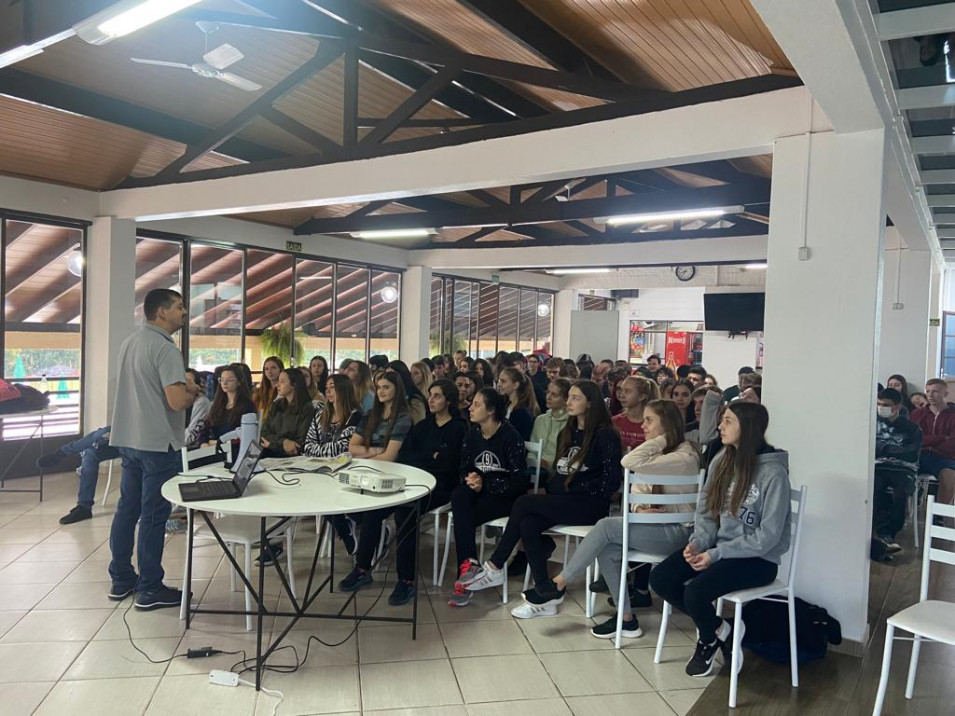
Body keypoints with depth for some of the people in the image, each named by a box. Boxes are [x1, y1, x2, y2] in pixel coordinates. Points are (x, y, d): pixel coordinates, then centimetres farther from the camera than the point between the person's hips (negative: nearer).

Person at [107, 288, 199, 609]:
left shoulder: (129, 343, 12)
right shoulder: (165, 348, -17)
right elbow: (177, 401, -24)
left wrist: (182, 388, 17)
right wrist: (194, 392, -4)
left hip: (128, 439, 9)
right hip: (157, 443, -9)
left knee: (127, 510, 15)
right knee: (153, 516, -1)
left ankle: (121, 580, 25)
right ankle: (150, 589, 7)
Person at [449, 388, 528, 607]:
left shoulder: (510, 437, -13)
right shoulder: (472, 434, 6)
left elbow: (520, 480, -16)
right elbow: (463, 469, 9)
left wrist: (485, 484, -22)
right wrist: (468, 479, -16)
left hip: (504, 497, -5)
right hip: (478, 493, 5)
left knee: (461, 517, -28)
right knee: (458, 495, -29)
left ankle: (467, 566, -15)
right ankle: (469, 564, -33)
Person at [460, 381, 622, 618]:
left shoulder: (605, 435, -7)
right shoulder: (567, 433, 17)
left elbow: (612, 479, -14)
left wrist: (580, 489, -15)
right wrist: (551, 491, 3)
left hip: (589, 505, -7)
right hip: (561, 501, 7)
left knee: (524, 503, -23)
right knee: (528, 525, -23)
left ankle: (495, 568, -12)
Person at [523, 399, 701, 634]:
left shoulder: (685, 457, -16)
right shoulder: (657, 453, 15)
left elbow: (630, 462, -30)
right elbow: (637, 489, 9)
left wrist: (661, 438, -19)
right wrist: (639, 508, -12)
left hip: (676, 531, -8)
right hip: (654, 525, 8)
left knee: (606, 526, -23)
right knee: (607, 548, -18)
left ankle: (558, 584, -12)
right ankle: (626, 617, -7)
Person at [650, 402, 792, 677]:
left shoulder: (773, 472, -17)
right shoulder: (721, 461, 3)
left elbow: (767, 536, -18)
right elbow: (706, 510, 8)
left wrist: (717, 554, -20)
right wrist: (697, 542, -11)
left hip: (757, 559, -6)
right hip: (719, 547, 7)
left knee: (696, 591, -27)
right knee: (660, 578, -11)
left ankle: (709, 638, 9)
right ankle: (718, 629, 10)